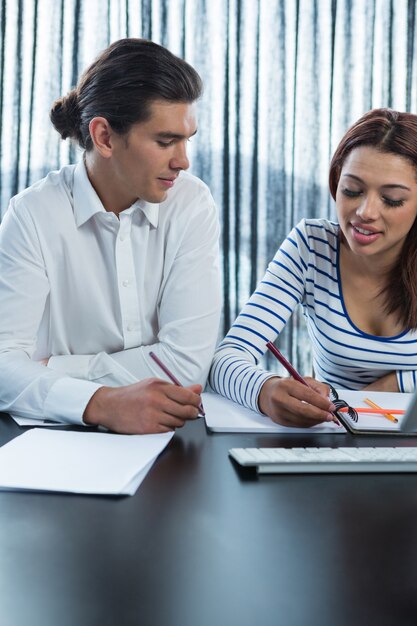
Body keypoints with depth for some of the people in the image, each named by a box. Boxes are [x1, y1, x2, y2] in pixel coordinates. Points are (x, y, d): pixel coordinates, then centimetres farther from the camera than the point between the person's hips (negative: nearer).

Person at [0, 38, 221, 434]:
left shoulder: (193, 205, -4)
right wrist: (101, 403, -34)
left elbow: (187, 360, -11)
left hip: (171, 433, 1)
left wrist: (53, 368, -12)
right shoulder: (34, 214, -8)